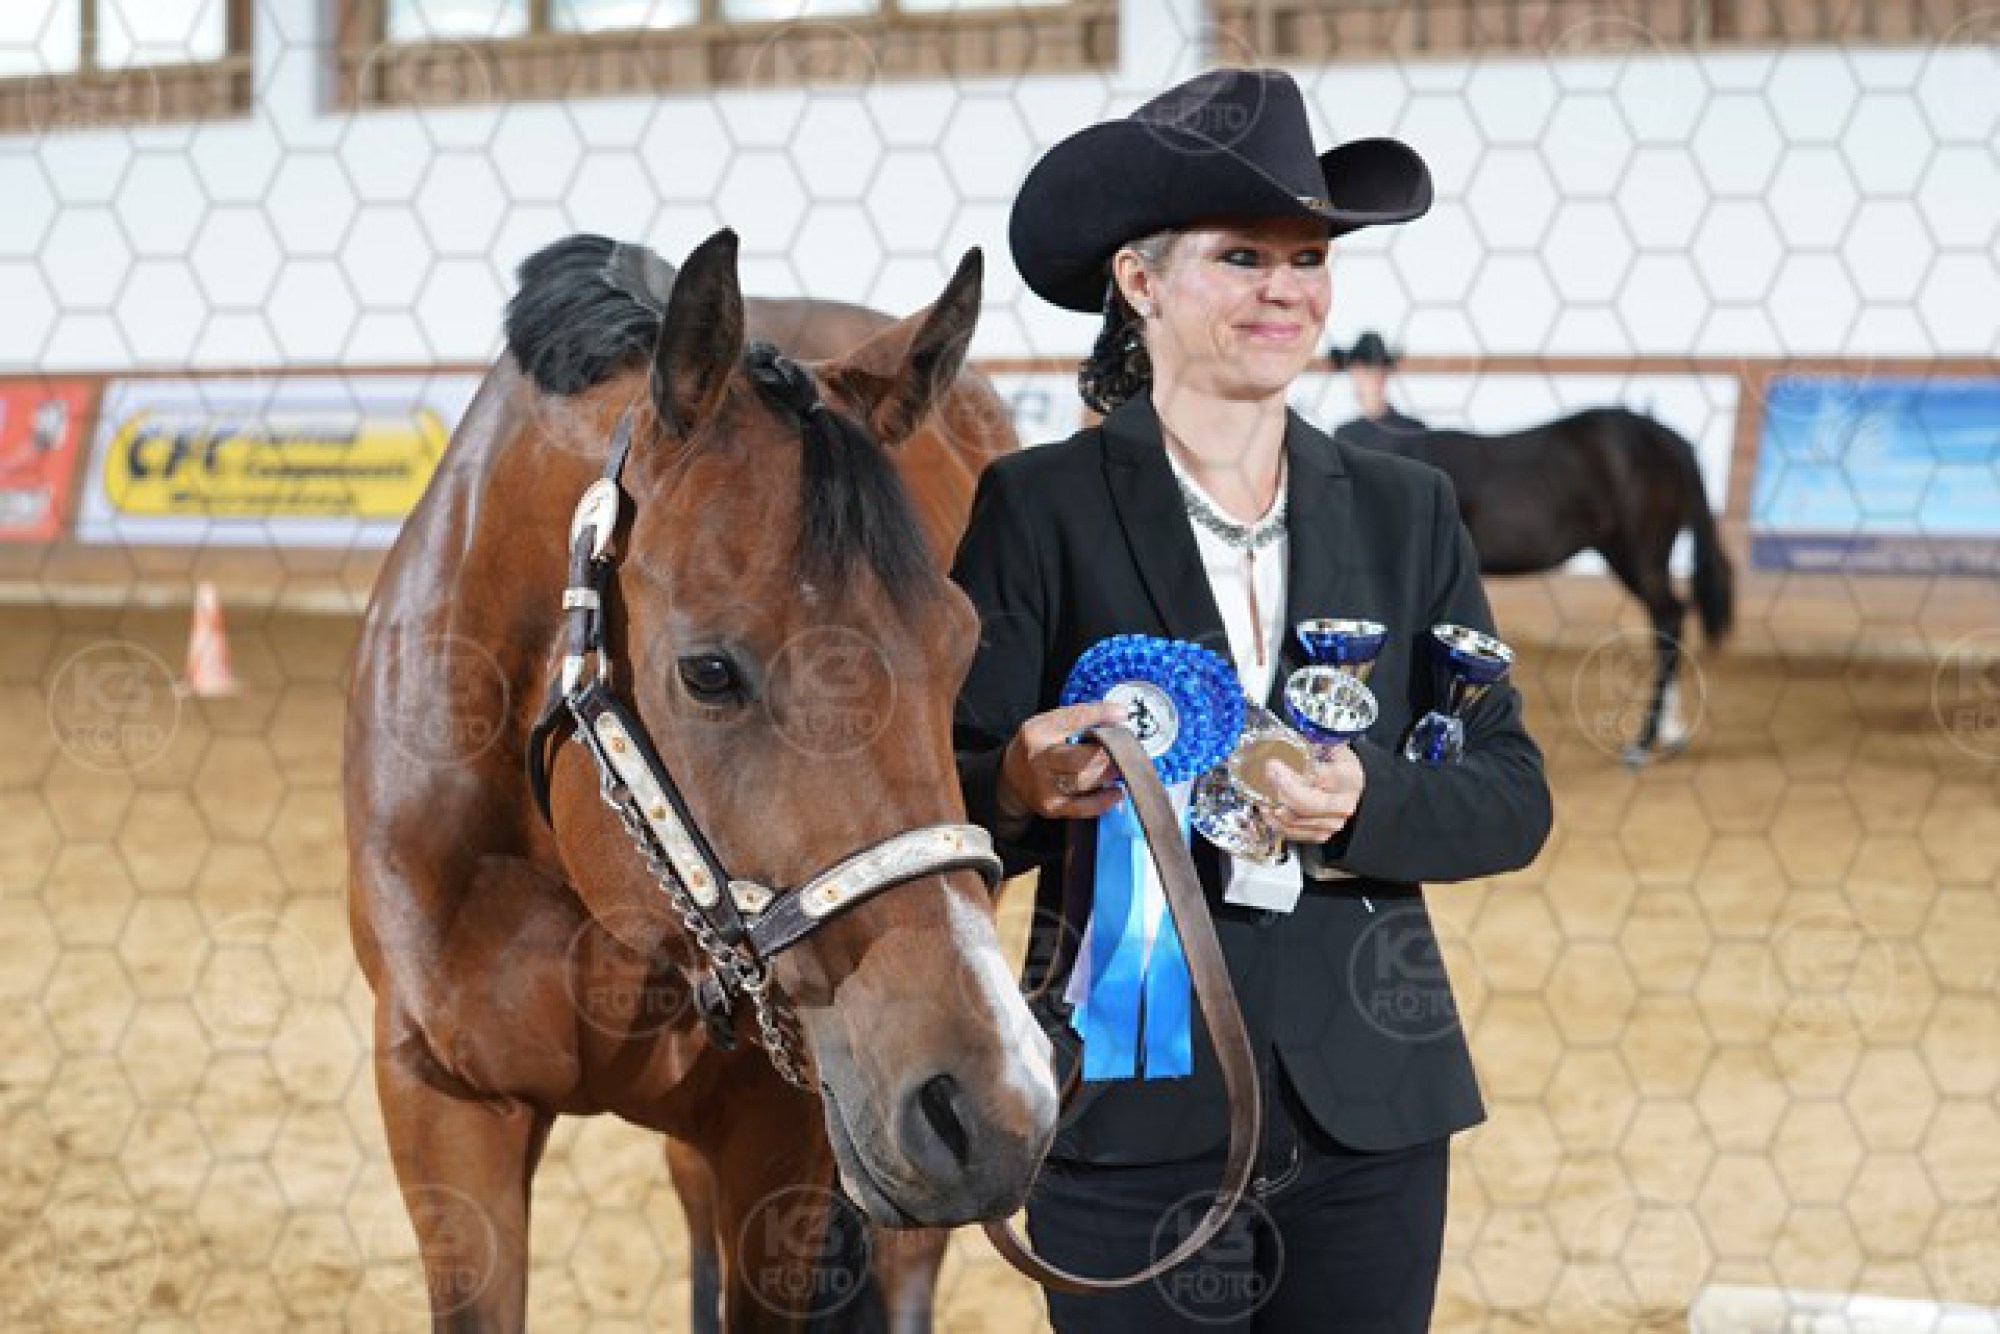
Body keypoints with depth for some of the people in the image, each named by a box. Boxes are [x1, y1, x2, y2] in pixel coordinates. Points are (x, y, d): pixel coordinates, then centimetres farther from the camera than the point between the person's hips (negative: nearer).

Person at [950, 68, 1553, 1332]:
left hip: (1371, 1102, 3)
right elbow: (949, 798, -5)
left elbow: (1515, 799, 3)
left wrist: (1360, 804, -16)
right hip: (1132, 1106, -3)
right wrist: (1021, 788, -28)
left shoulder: (1404, 511, 7)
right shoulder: (1035, 508, -3)